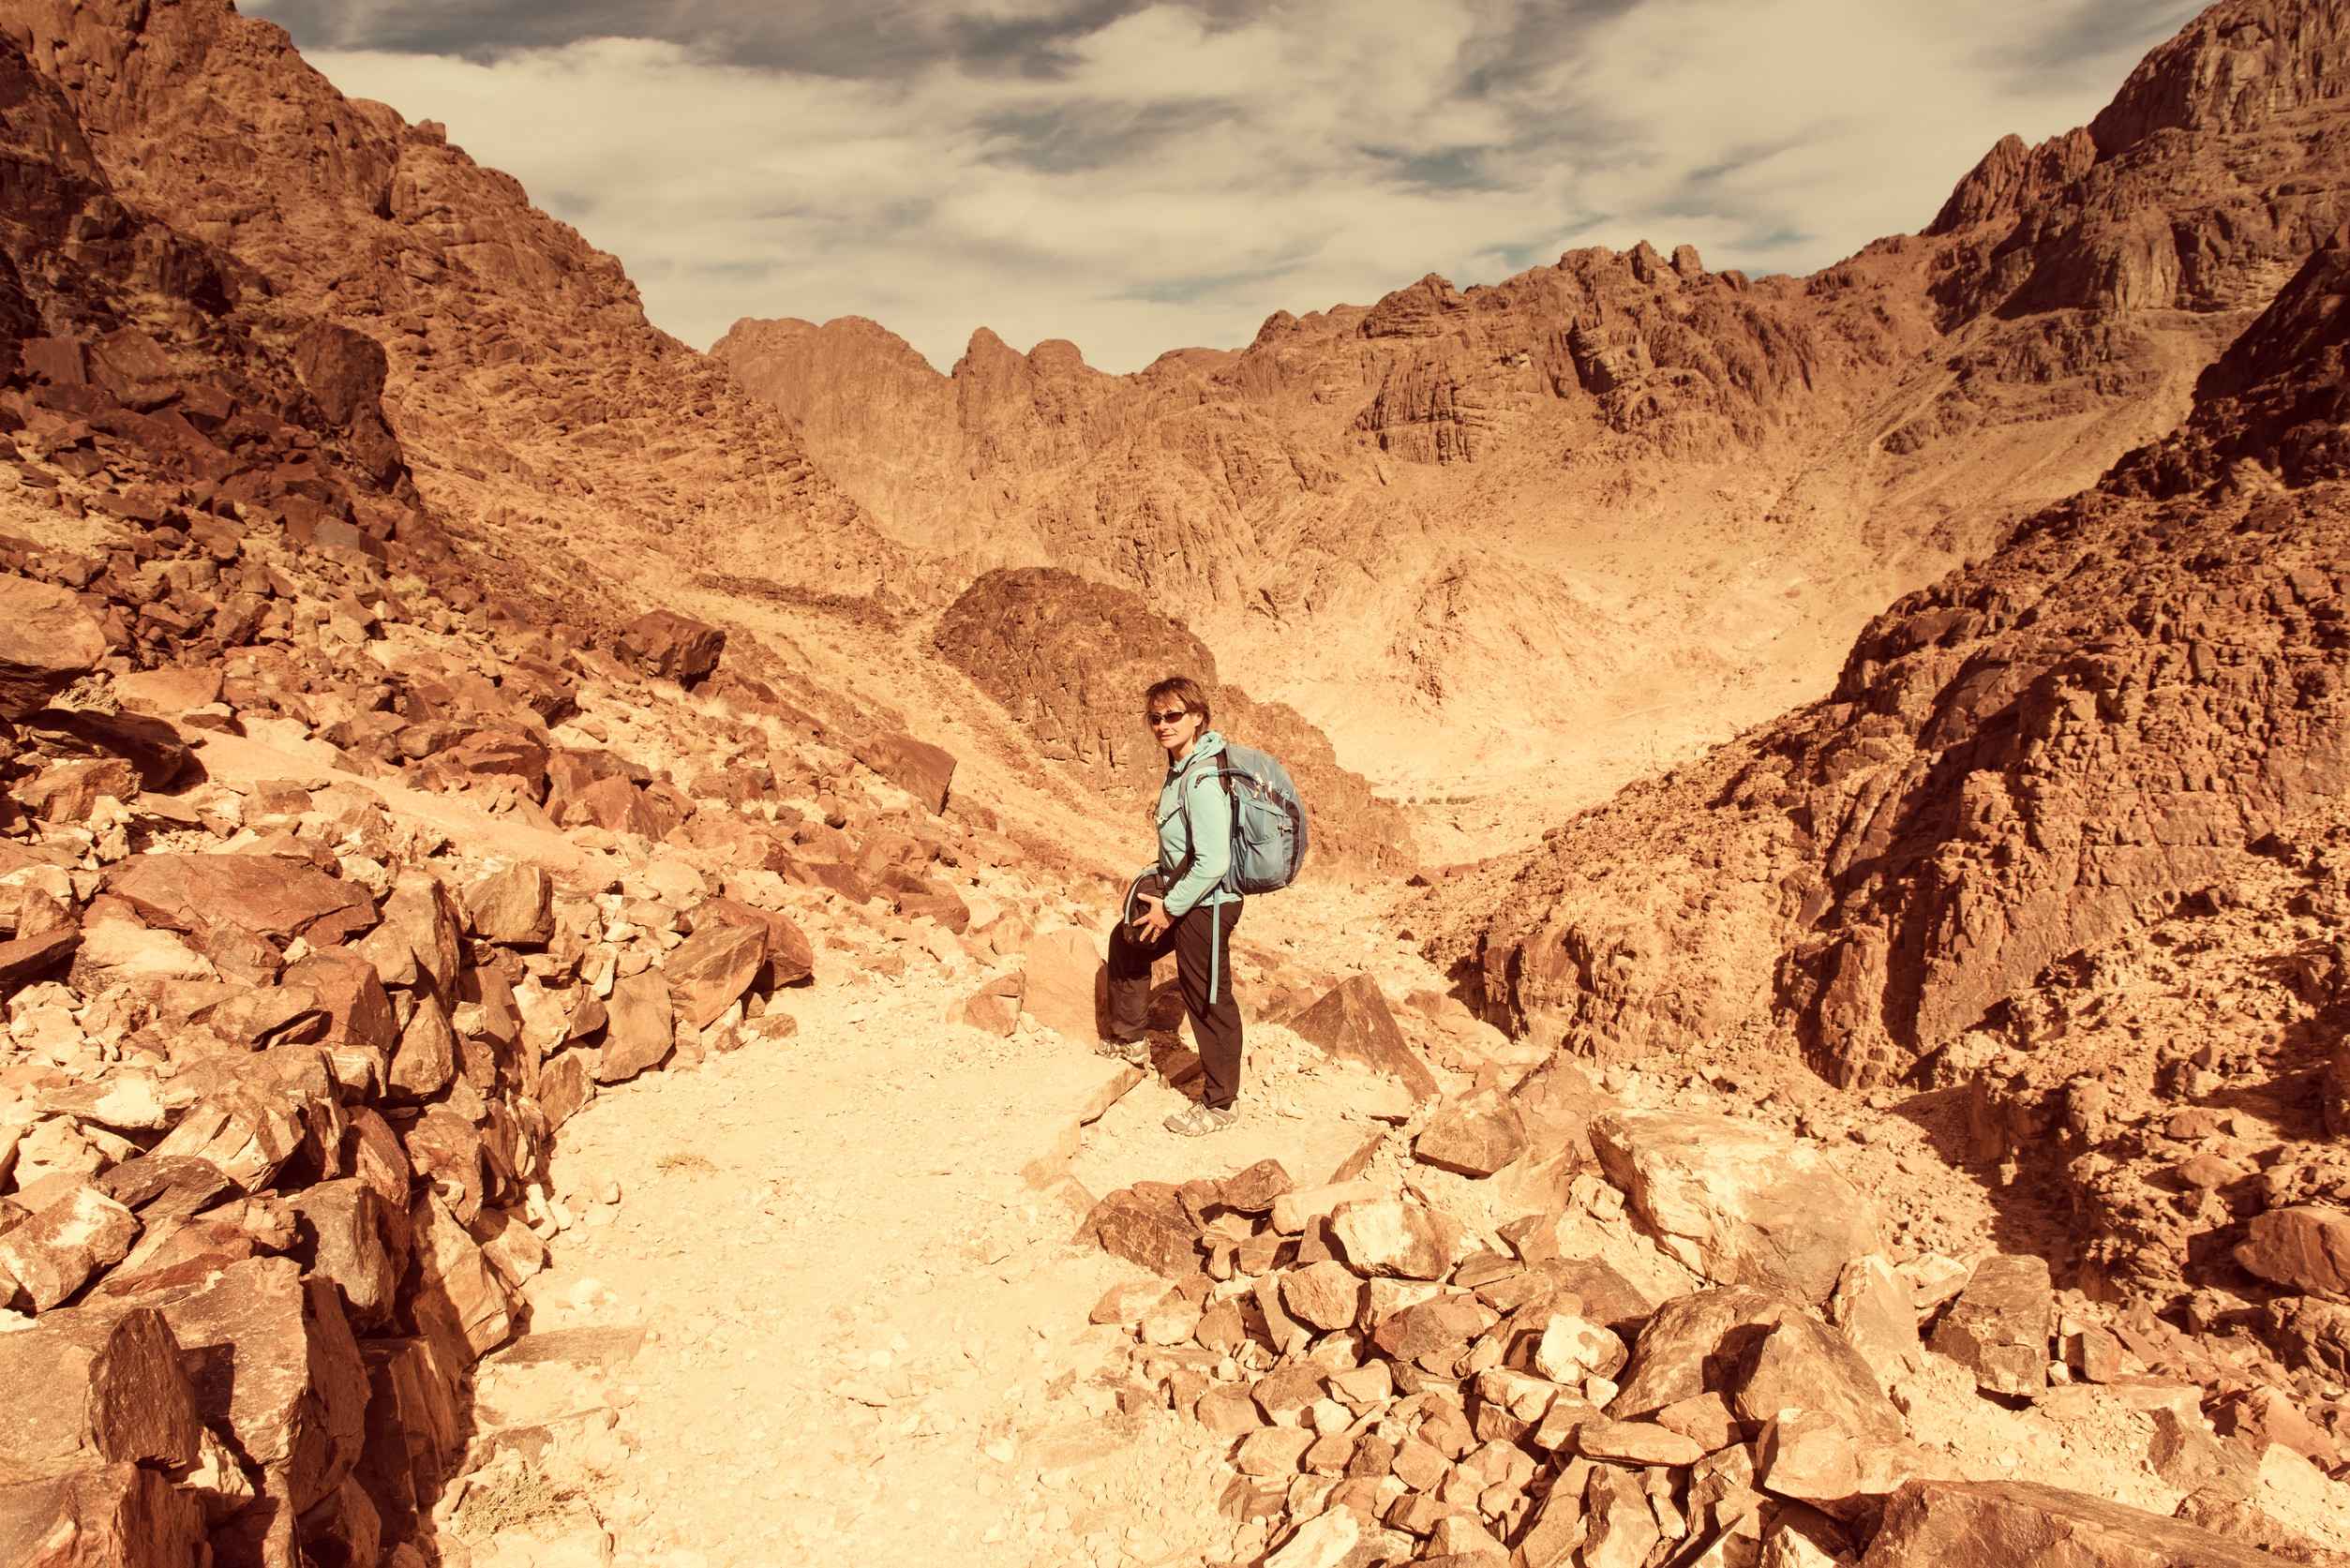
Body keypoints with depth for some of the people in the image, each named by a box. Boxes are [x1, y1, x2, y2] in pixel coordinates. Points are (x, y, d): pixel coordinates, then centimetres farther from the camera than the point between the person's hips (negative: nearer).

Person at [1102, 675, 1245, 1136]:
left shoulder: (1202, 779, -27)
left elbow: (1214, 862, -29)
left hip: (1205, 905, -11)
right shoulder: (1180, 765, 3)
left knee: (1208, 1002, 3)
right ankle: (1130, 1040, 46)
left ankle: (1219, 1104, 20)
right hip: (1180, 895, 11)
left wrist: (1171, 907, -19)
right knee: (1126, 940, 28)